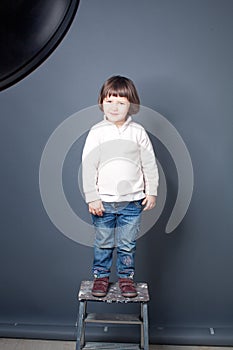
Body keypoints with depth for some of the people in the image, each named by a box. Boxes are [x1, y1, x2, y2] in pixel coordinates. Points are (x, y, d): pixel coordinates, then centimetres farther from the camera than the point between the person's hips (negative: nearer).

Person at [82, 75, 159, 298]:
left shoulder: (138, 132, 0)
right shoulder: (96, 132, -3)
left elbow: (150, 164, 6)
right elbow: (88, 166, -4)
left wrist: (151, 192, 4)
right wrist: (92, 197, -7)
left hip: (132, 201, 1)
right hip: (103, 201, 0)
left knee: (127, 244, 11)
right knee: (103, 244, 11)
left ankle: (126, 277, 29)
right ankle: (101, 276, 30)